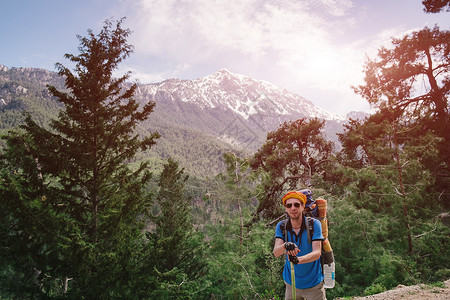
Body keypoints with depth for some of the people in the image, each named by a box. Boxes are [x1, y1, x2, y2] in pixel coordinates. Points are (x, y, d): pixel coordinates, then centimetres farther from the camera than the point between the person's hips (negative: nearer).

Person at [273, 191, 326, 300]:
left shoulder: (314, 224, -13)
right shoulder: (281, 226, -6)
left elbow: (317, 253, -21)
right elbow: (276, 252, -19)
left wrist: (298, 260, -40)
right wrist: (285, 246, -42)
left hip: (313, 284, -2)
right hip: (291, 283, 2)